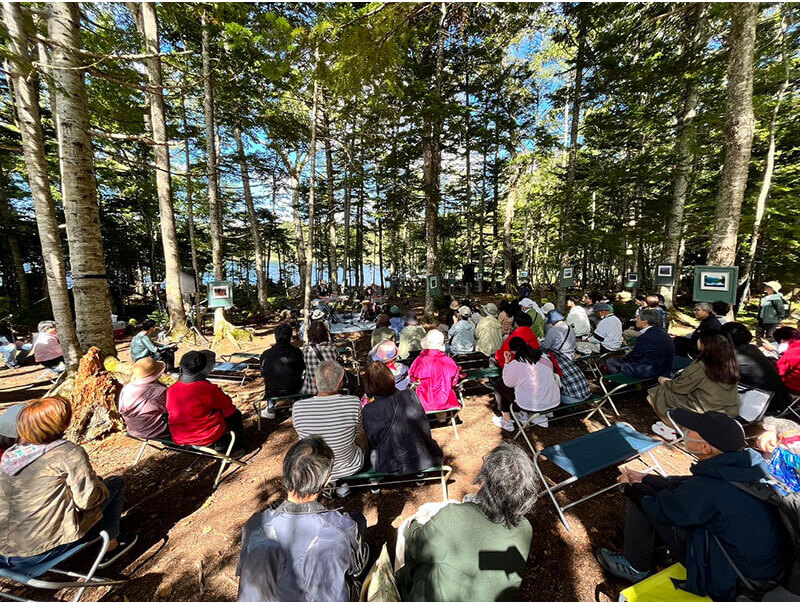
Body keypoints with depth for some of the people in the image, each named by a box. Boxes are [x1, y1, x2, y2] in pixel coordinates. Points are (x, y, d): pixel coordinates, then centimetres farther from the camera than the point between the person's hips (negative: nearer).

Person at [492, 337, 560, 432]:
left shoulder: (514, 364, -15)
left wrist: (507, 362, 2)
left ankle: (507, 422, 22)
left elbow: (508, 383, 1)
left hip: (532, 405, -6)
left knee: (498, 384, 12)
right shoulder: (544, 356, 0)